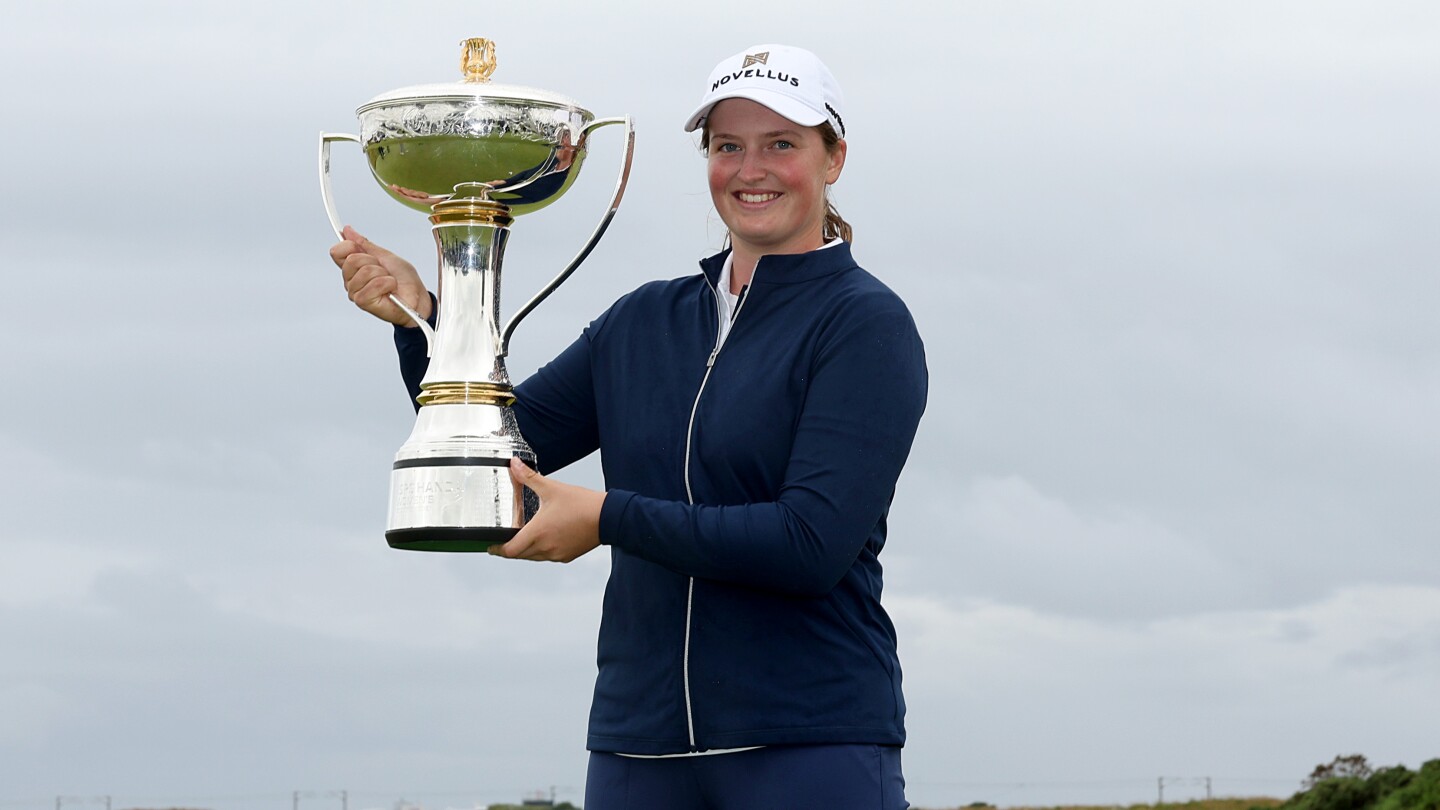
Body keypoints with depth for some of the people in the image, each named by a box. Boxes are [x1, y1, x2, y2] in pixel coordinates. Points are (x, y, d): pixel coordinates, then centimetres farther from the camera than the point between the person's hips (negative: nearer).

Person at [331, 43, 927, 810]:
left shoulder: (865, 325, -5)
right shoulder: (646, 321, 13)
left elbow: (815, 543, -15)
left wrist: (609, 518, -15)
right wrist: (418, 319, -2)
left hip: (812, 743, -5)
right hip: (641, 745, 5)